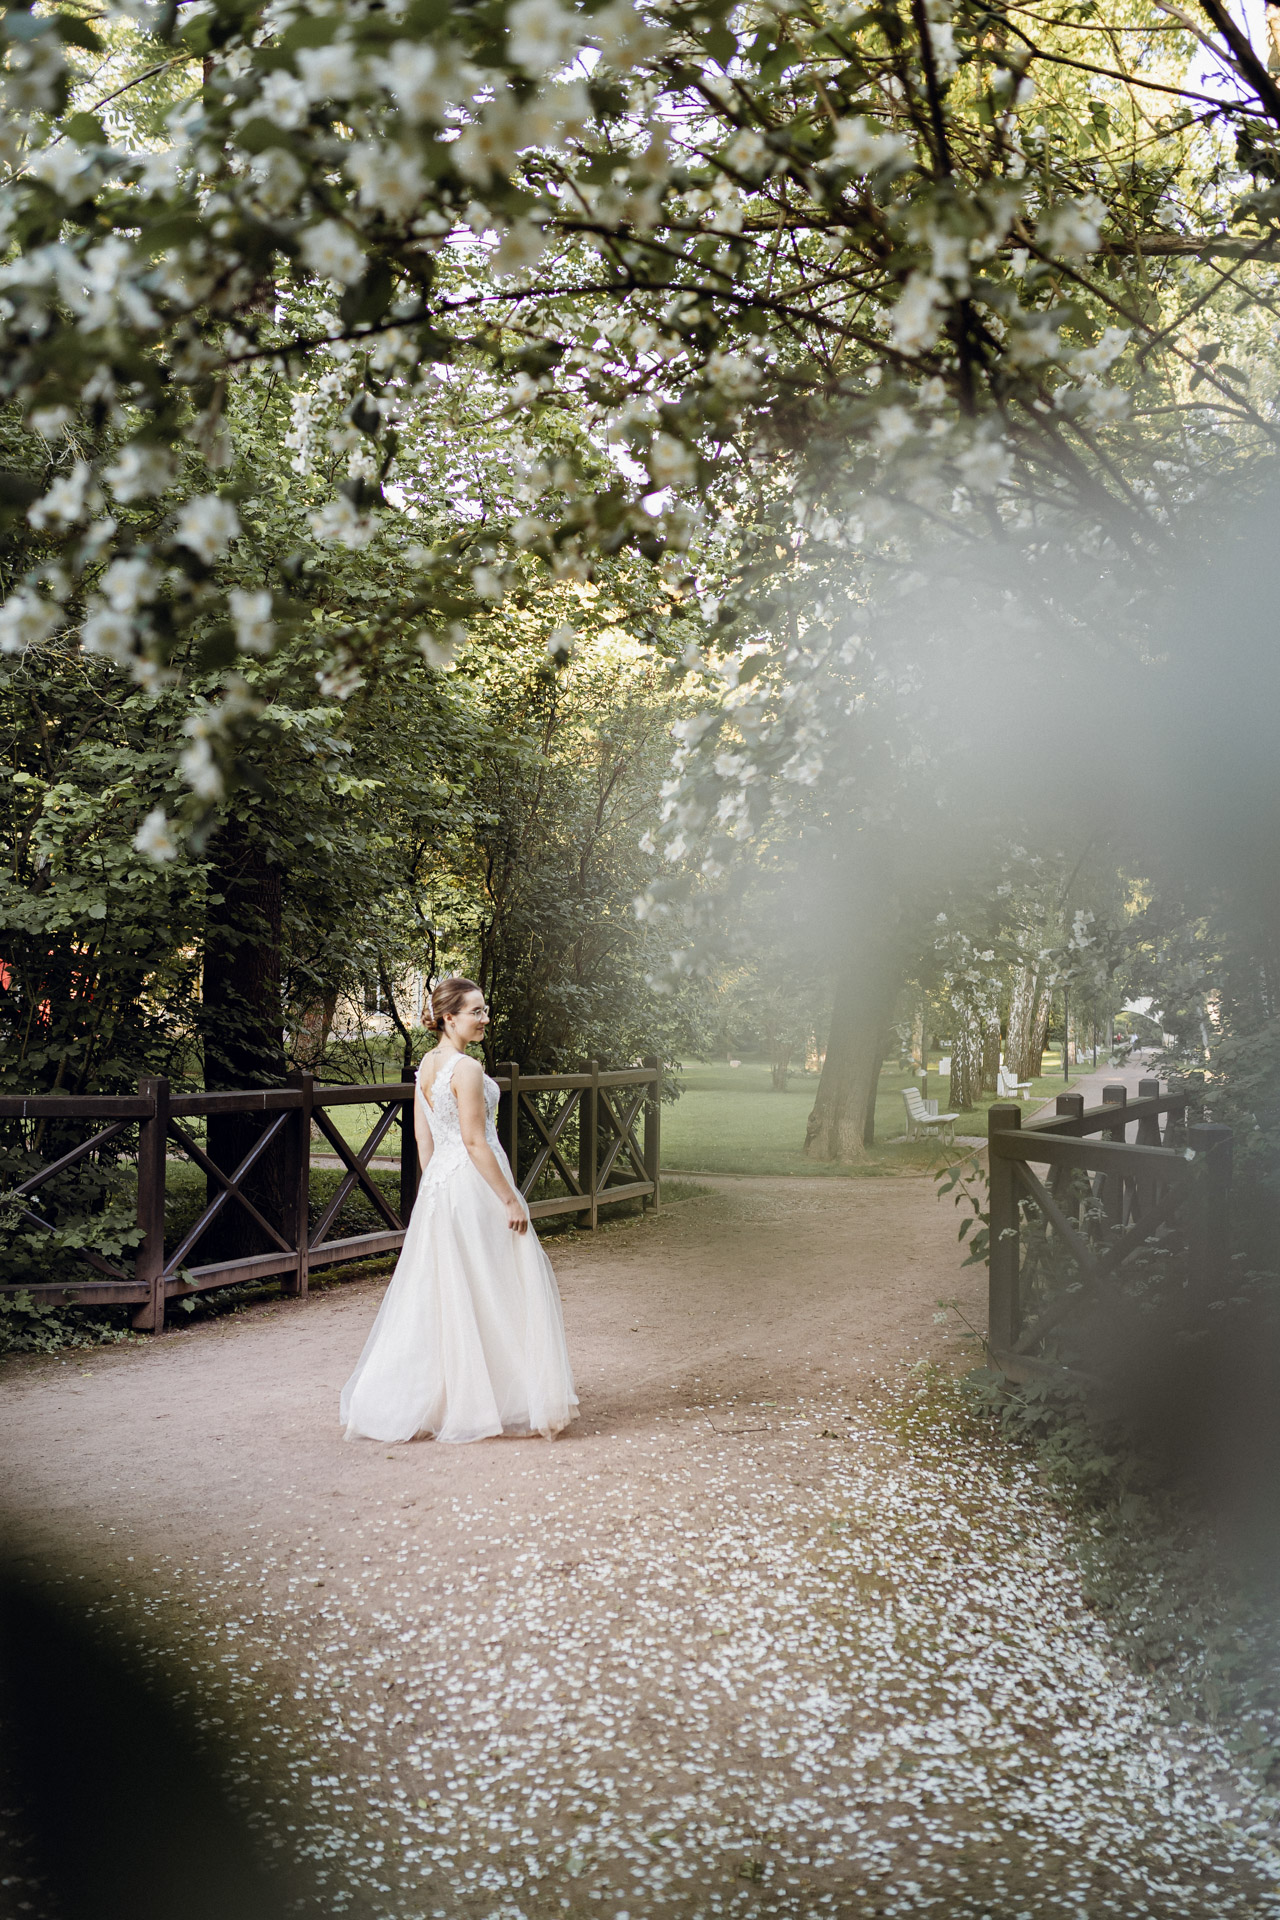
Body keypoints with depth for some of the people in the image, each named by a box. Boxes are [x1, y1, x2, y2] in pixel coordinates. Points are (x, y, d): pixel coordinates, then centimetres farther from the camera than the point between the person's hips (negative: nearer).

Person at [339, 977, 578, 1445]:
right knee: (488, 1293, 0)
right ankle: (498, 1399, 7)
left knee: (437, 1291, 14)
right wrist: (511, 1200, -16)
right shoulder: (466, 1069, -17)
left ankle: (395, 1401, 18)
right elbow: (475, 1142, -19)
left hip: (437, 1184, 9)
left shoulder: (426, 1066, 10)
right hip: (474, 1184, -9)